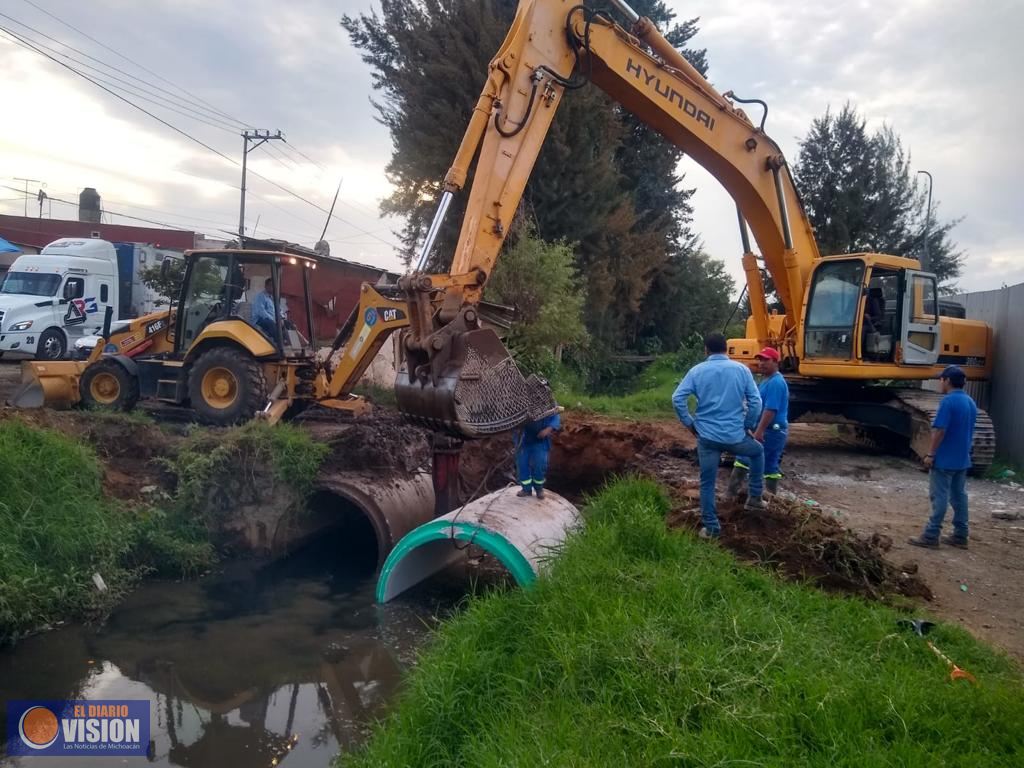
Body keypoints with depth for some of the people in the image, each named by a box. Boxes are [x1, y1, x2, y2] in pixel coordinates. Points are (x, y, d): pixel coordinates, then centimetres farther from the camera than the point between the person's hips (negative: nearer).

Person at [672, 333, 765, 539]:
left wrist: (689, 424, 4)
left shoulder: (697, 371, 0)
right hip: (735, 435, 0)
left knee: (707, 483, 10)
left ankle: (711, 527, 13)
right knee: (757, 451, 31)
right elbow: (755, 401, -4)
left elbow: (678, 399, -8)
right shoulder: (741, 369, 1)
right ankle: (755, 497, 31)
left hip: (707, 436, 0)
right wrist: (748, 426, 9)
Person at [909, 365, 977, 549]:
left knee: (939, 497, -5)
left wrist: (930, 454, -15)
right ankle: (960, 536, 18)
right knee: (959, 496, 12)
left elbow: (940, 431, -21)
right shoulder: (971, 403, 10)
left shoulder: (948, 401, -18)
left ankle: (931, 536, -1)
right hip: (962, 459, 8)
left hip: (944, 459, -8)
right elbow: (968, 432, 17)